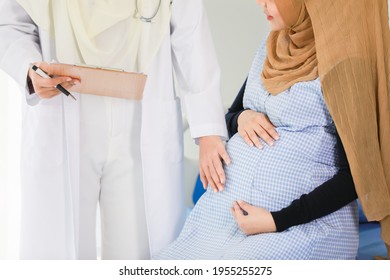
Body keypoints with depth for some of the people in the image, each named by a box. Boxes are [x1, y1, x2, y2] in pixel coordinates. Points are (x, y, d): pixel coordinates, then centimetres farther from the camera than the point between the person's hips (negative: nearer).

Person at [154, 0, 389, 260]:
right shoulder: (271, 48, 9)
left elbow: (356, 174, -13)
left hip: (305, 225, -6)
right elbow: (231, 115, 21)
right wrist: (242, 118, -3)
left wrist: (278, 221, -17)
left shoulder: (343, 63, -12)